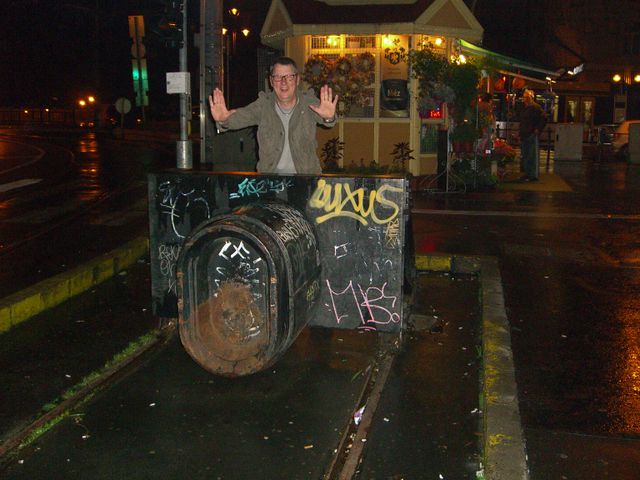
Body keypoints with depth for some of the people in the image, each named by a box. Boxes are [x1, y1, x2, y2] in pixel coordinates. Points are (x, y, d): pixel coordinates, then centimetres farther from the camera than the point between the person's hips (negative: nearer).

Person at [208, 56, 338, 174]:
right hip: (270, 173, 0)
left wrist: (328, 117, -45)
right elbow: (242, 116, -14)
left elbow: (322, 118, -20)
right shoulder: (264, 103, 0)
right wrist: (223, 120, -38)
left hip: (306, 173, 0)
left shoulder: (308, 101, -2)